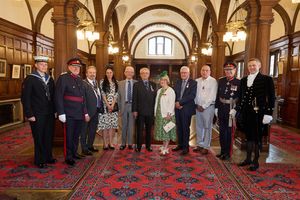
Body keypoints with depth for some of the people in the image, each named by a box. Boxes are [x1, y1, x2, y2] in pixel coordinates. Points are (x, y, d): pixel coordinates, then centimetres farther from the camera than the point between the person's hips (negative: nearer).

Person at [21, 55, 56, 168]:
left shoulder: (50, 79, 11)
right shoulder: (30, 79, -6)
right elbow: (25, 98, -10)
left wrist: (54, 110, 7)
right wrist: (29, 114, -14)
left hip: (50, 114, 5)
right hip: (37, 115, -5)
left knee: (49, 137, 12)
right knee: (39, 138, 5)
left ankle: (48, 157, 28)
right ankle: (39, 160, 21)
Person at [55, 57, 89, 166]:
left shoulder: (80, 79, 14)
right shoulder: (63, 78, -8)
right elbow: (58, 97, -12)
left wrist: (85, 112, 16)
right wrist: (61, 113, -16)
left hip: (80, 114, 7)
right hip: (69, 114, -6)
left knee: (76, 135, 16)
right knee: (69, 136, 4)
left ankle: (74, 152, 31)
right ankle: (68, 156, 17)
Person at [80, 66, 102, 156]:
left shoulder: (96, 83, 12)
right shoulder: (83, 83, -13)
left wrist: (101, 108, 7)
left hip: (96, 111, 8)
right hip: (88, 111, -8)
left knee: (93, 129, 19)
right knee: (85, 130, 5)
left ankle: (90, 146, 35)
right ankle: (84, 149, 18)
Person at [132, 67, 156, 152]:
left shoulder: (153, 85, 10)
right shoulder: (137, 85, 2)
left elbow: (155, 97, 9)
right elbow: (134, 99, -2)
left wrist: (155, 110, 3)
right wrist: (134, 110, -8)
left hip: (150, 111, 3)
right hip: (140, 111, -3)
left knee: (149, 130, 11)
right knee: (140, 130, 3)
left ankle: (148, 146, 23)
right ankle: (138, 146, 13)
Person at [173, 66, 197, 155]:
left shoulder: (193, 83, -4)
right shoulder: (177, 82, 14)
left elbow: (192, 96, -15)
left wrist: (180, 102, -16)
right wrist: (176, 103, -8)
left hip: (186, 109, -5)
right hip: (177, 108, 5)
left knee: (185, 128, 3)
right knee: (179, 127, 11)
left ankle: (186, 147, 14)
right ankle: (180, 144, 25)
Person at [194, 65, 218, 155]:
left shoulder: (213, 81, -5)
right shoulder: (197, 81, 8)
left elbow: (212, 96, -10)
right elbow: (194, 94, 10)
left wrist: (203, 106, -11)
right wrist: (197, 105, -1)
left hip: (208, 107, -4)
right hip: (198, 107, 5)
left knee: (207, 127, 2)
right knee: (199, 126, 11)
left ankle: (206, 146, 13)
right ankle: (199, 144, 25)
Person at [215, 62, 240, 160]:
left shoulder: (238, 82, -6)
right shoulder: (221, 80, 6)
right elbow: (218, 95, 8)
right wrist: (216, 107, 6)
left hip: (231, 110, -4)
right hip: (221, 109, 5)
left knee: (229, 131, 5)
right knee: (222, 130, 13)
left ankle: (228, 153, 19)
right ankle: (223, 151, 28)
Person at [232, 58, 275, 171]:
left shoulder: (266, 79, -4)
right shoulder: (243, 80, 10)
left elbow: (271, 97, -8)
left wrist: (268, 113, -13)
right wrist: (236, 109, 6)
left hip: (258, 114, -4)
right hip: (246, 113, 5)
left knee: (257, 137, 7)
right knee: (249, 136, 14)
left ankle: (255, 161, 21)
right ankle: (248, 159, 27)